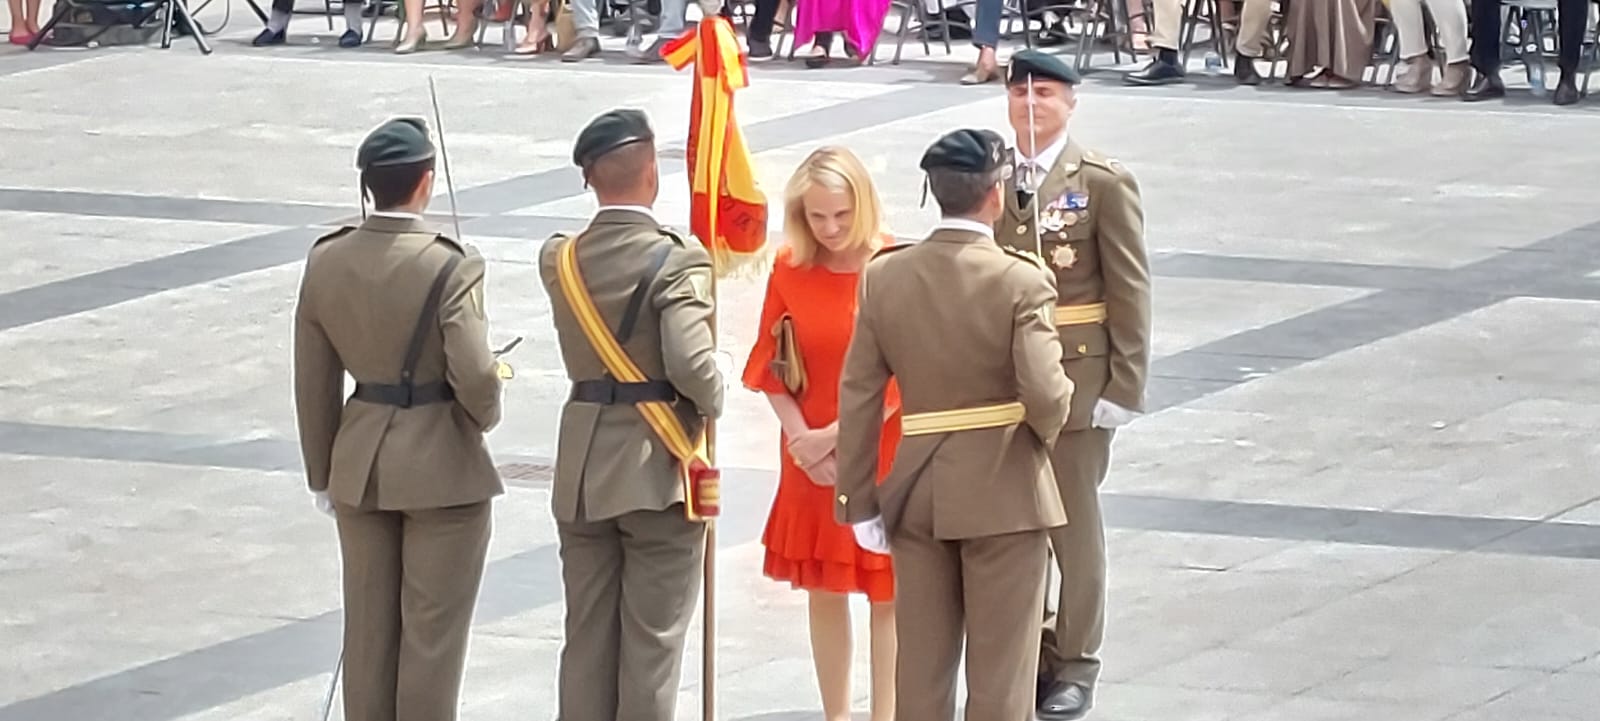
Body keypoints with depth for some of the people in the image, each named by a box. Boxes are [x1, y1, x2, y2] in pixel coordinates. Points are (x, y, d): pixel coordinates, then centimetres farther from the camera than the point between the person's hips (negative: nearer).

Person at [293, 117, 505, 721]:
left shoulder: (326, 262, -3)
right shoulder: (450, 268, -19)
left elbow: (314, 383, 3)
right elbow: (475, 376, -23)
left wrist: (323, 474, 14)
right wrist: (485, 416, 0)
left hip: (360, 466, 5)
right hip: (442, 466, -5)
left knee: (369, 627, 14)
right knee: (432, 632, 5)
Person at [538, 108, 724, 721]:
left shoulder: (559, 259, 2)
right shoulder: (677, 262, -16)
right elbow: (691, 363, -26)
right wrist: (710, 403, -5)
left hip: (582, 471, 5)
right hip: (658, 468, -5)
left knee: (586, 640, 12)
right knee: (652, 641, 2)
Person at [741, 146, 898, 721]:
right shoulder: (790, 271, -2)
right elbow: (773, 370, 3)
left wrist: (834, 436, -14)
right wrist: (804, 440, -10)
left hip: (883, 457, -3)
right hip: (811, 460, 4)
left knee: (887, 595, 4)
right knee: (823, 592, 10)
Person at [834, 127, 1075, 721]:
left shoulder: (884, 276, -2)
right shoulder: (1021, 281, -15)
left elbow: (858, 398, -1)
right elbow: (1045, 394, -22)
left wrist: (858, 501, 5)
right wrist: (1045, 432, 1)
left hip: (917, 492, 4)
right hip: (1003, 490, -4)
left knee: (921, 665, 13)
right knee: (999, 672, 5)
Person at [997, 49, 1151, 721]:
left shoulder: (1103, 183, -6)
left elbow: (1130, 290, -6)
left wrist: (1125, 383, -10)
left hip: (1077, 375, -3)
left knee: (1074, 520, 6)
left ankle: (1075, 662, 16)